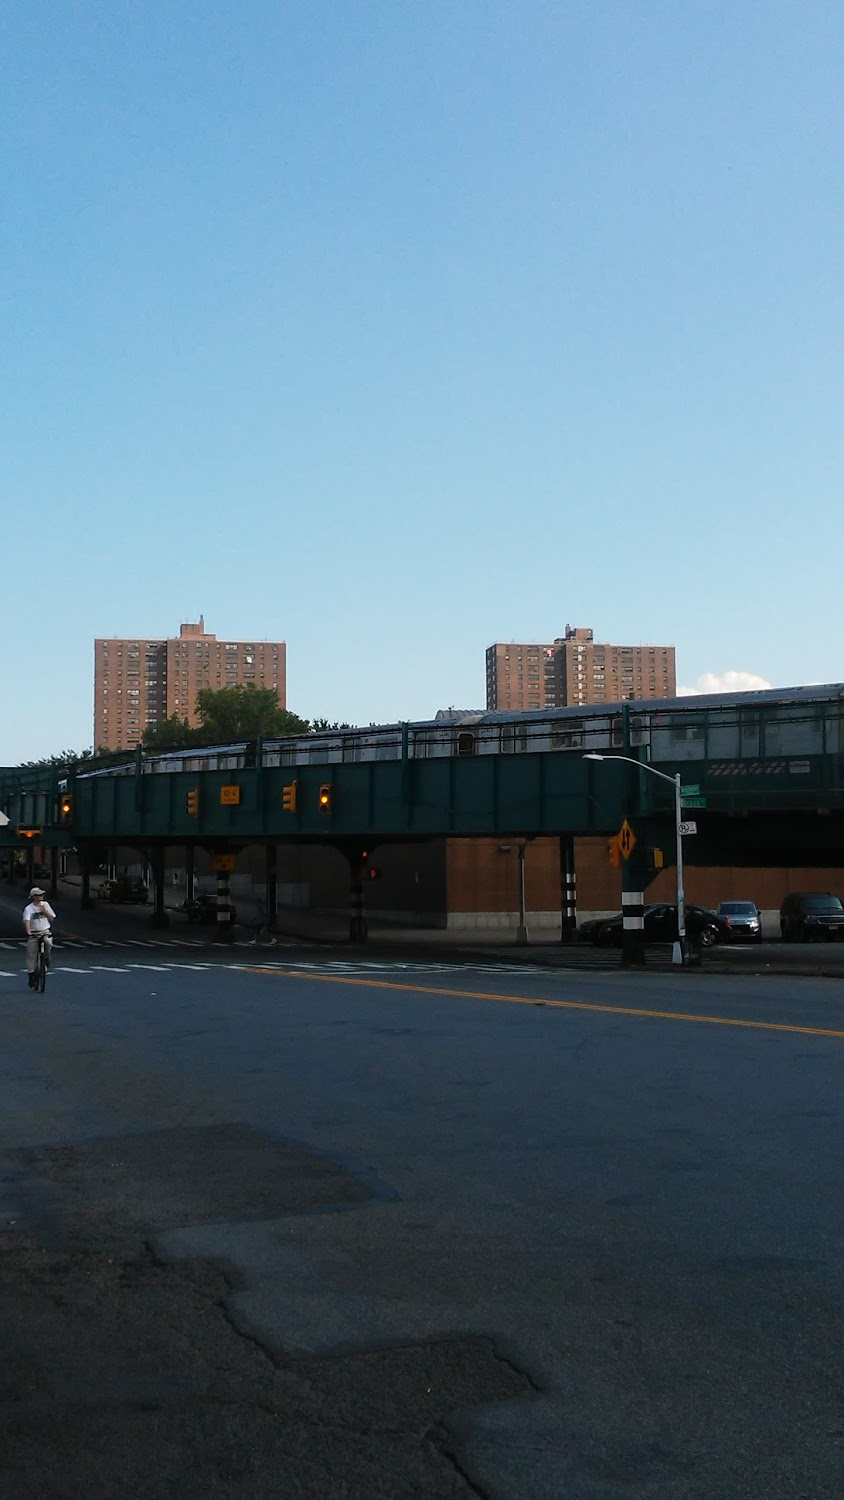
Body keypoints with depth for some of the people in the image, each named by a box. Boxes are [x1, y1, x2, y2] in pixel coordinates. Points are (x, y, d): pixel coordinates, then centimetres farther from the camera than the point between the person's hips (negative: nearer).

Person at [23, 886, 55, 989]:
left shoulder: (45, 904, 6)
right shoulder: (28, 909, -6)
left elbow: (51, 918, 7)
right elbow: (26, 921, -21)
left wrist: (45, 911, -9)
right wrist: (28, 932, -37)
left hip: (45, 932, 2)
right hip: (33, 934, -2)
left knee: (48, 942, -32)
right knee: (31, 956, 0)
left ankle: (46, 958, -4)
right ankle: (32, 975, 11)